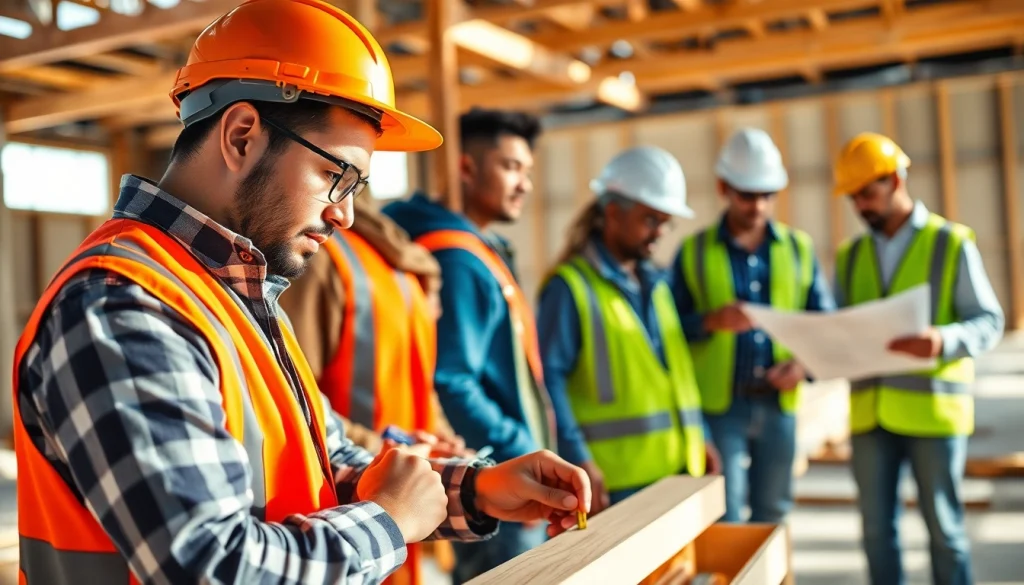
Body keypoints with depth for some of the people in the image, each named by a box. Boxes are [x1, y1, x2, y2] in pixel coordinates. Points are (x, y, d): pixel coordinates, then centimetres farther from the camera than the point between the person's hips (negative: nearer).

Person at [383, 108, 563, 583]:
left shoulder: (486, 251, 13)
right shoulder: (457, 260, -17)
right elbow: (452, 385, -24)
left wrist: (533, 457, 15)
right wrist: (525, 461, -20)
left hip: (512, 477, 10)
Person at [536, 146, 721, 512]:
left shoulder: (655, 282, 16)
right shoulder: (570, 286, -8)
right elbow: (548, 379, -15)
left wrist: (698, 437, 16)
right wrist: (578, 463, -20)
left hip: (678, 468, 8)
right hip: (618, 479, -7)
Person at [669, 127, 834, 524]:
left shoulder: (798, 249, 9)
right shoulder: (693, 252, 3)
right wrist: (711, 321, -20)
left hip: (779, 403, 3)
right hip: (718, 405, -2)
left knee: (773, 514, 12)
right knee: (724, 518, -1)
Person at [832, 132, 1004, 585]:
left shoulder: (953, 244, -1)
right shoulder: (850, 256, 11)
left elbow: (989, 322, -5)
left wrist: (943, 341, -26)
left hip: (933, 409, -3)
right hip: (870, 412, 4)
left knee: (943, 528, 6)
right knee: (877, 529, 8)